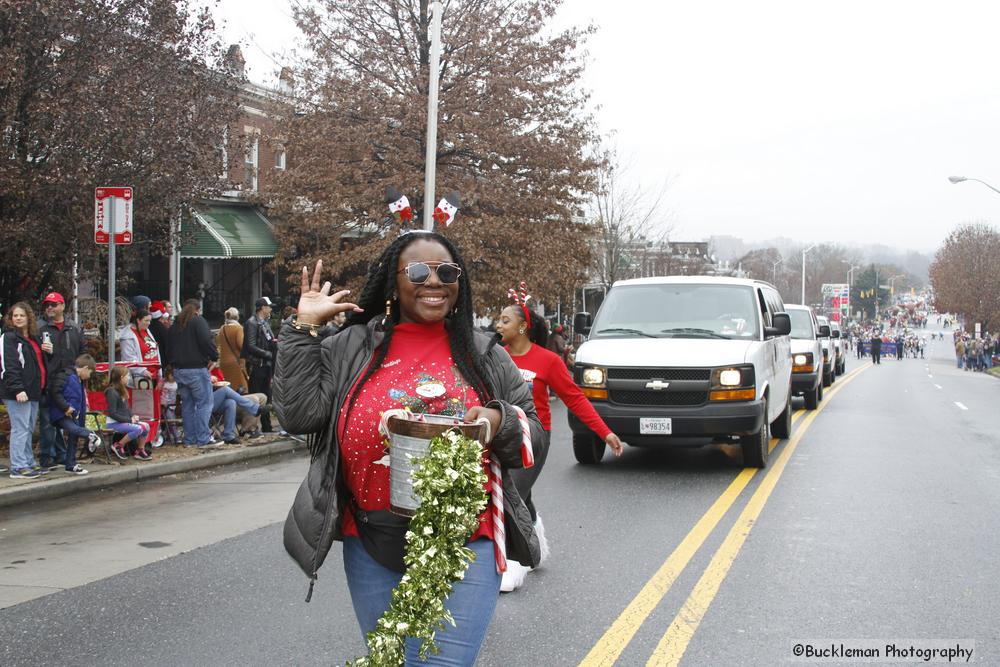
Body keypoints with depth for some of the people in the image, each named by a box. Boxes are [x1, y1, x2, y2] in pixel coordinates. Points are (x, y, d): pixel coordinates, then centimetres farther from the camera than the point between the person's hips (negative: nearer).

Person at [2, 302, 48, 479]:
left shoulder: (34, 338, 18)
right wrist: (17, 389, -21)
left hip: (33, 391, 8)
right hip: (18, 392, -8)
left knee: (29, 429, 14)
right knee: (20, 428, -9)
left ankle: (29, 463, 21)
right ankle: (18, 468, -6)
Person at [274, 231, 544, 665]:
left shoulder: (485, 356, 6)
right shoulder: (351, 349, 4)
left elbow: (533, 437, 10)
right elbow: (298, 414, -6)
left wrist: (500, 422, -13)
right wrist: (304, 329, -4)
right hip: (373, 548, 1)